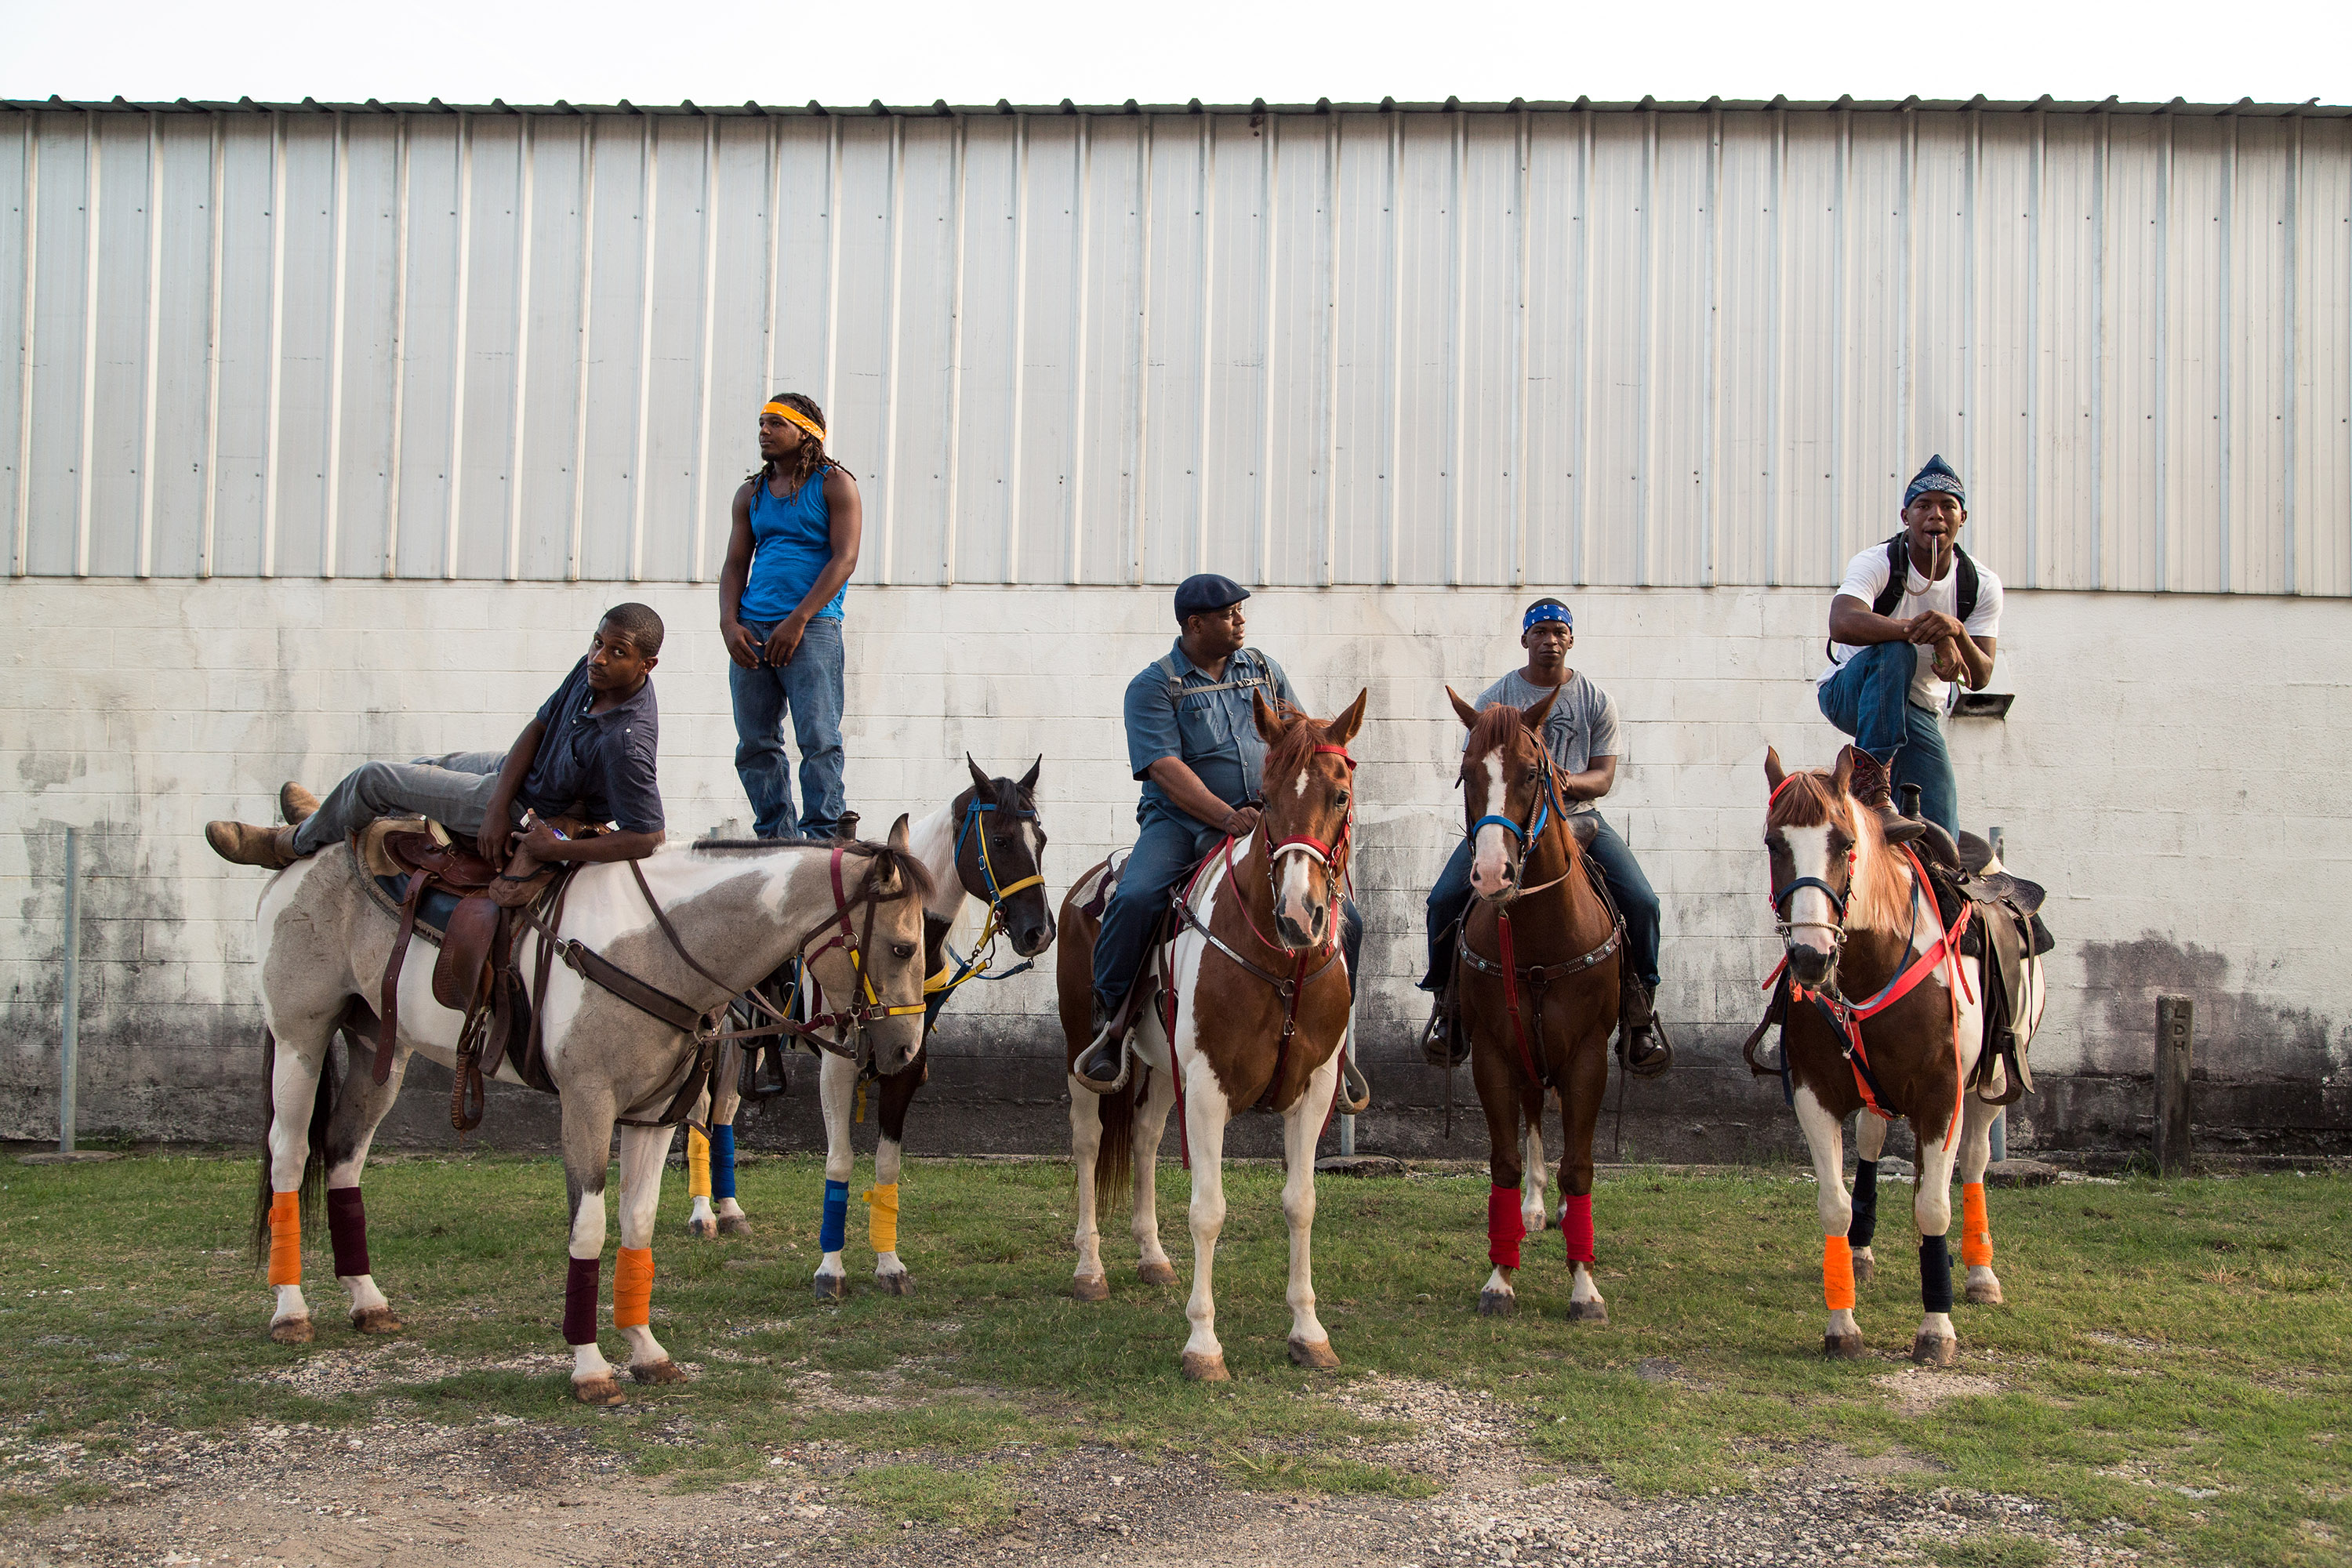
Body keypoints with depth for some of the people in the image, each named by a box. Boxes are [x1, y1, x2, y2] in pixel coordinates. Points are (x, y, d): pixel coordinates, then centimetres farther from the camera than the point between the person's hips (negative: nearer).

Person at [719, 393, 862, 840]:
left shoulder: (834, 484, 3)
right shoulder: (751, 494, 19)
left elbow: (844, 558, -6)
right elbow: (735, 564, 17)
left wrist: (797, 620, -14)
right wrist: (729, 623, -2)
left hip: (812, 624, -5)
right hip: (752, 630, 6)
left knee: (818, 737, -12)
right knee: (754, 743, 3)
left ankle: (823, 835, -10)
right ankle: (775, 838, 9)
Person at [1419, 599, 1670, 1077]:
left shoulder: (1596, 701, 7)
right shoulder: (1495, 699, 5)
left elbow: (1604, 777, 3)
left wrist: (1570, 782, -19)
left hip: (1577, 816, 0)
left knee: (1642, 901, -20)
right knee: (1444, 899, -20)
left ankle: (1639, 1013, -1)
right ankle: (1448, 1002, 3)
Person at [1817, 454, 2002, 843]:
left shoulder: (1982, 586, -5)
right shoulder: (1875, 563, -18)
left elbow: (1979, 678, -14)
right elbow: (1842, 624, -40)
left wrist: (1956, 632, -36)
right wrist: (1923, 630, -51)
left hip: (1920, 712, 4)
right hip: (1847, 694, -3)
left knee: (1941, 840, -12)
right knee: (1893, 652, -39)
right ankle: (1873, 792, -42)